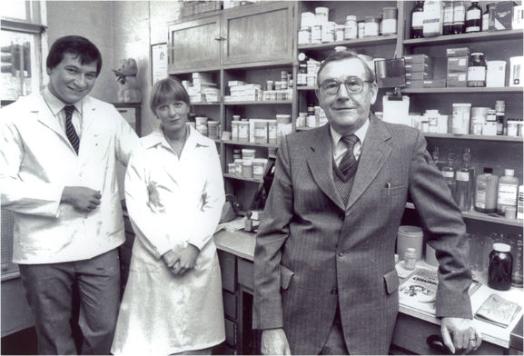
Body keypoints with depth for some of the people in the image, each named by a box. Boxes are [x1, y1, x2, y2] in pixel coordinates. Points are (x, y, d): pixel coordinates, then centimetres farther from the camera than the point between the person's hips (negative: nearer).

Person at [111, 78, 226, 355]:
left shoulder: (207, 148, 5)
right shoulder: (142, 149, 0)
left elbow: (215, 202, 3)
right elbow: (136, 206, -4)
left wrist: (193, 246, -8)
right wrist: (166, 250, -10)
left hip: (199, 254, 2)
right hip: (154, 255, -1)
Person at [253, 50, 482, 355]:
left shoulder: (407, 144, -5)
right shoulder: (295, 148, -3)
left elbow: (446, 225, 2)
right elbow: (272, 235, -4)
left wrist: (455, 305, 0)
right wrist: (270, 322, -7)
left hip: (368, 313, -1)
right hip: (299, 308, 1)